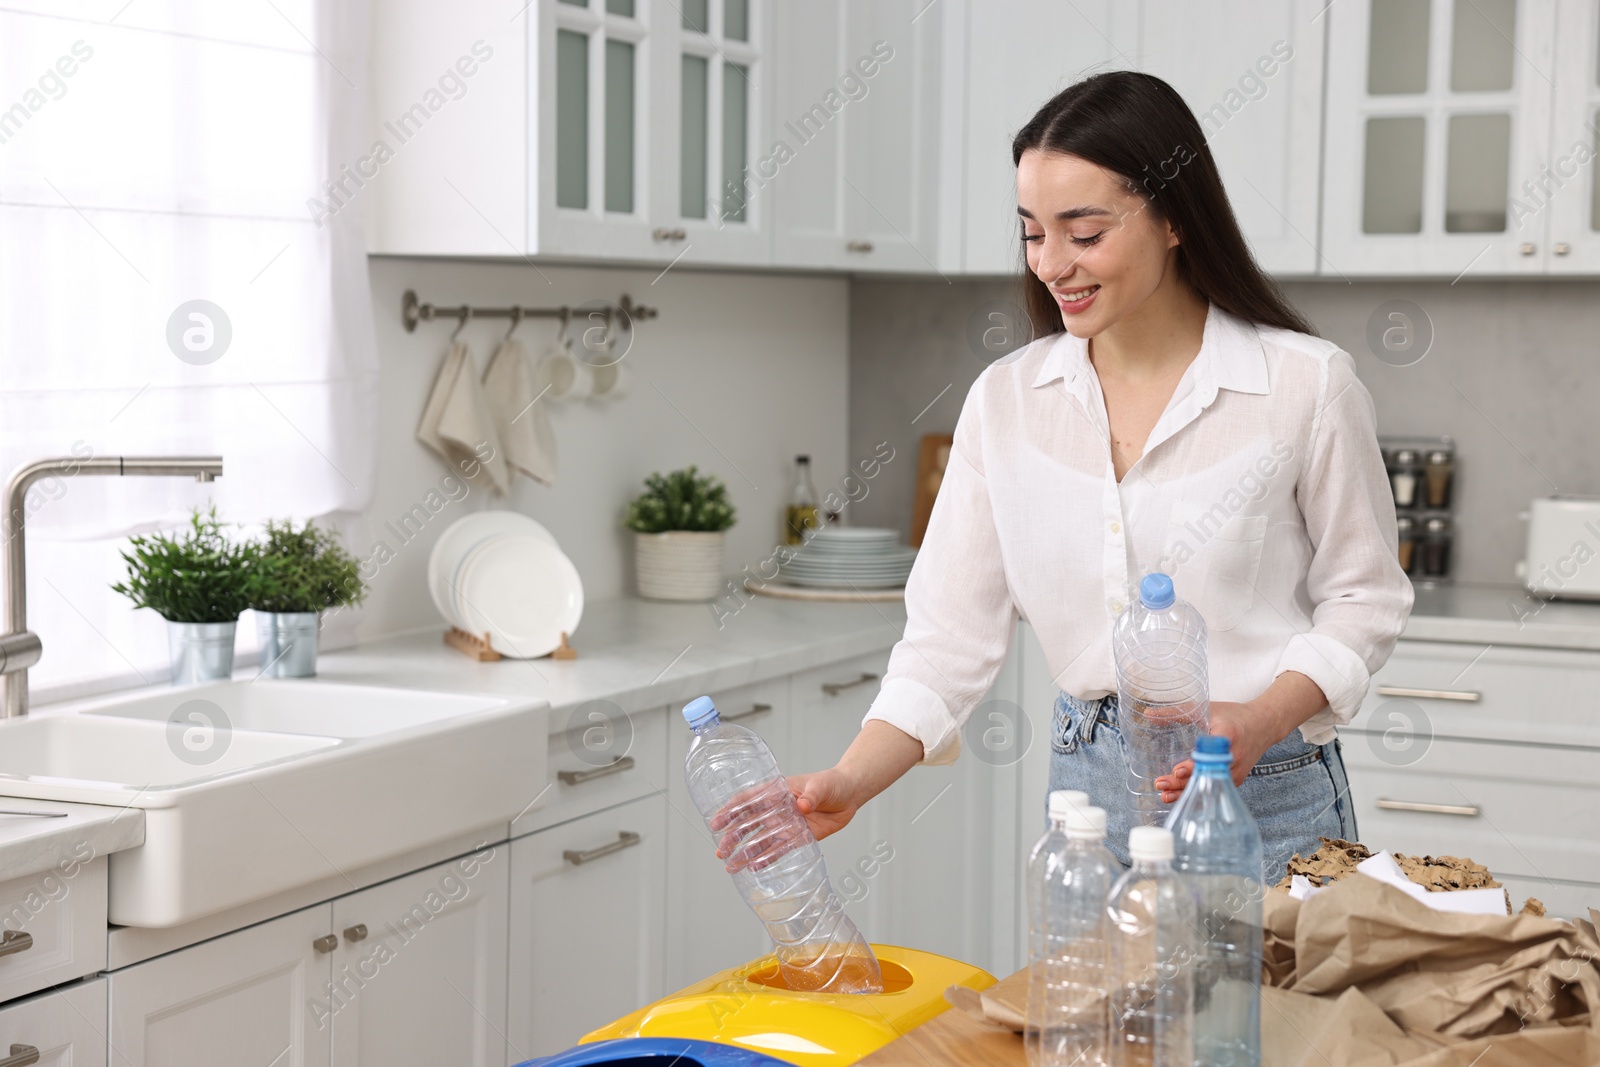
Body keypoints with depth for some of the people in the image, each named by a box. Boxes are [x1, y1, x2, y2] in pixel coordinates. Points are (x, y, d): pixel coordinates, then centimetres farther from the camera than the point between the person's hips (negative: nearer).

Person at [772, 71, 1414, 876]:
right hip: (1091, 799, 3)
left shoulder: (1304, 384, -8)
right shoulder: (1005, 401, 1)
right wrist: (847, 785, -16)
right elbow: (952, 636, -1)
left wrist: (1258, 723, -18)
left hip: (1267, 801, -3)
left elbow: (1363, 599, -1)